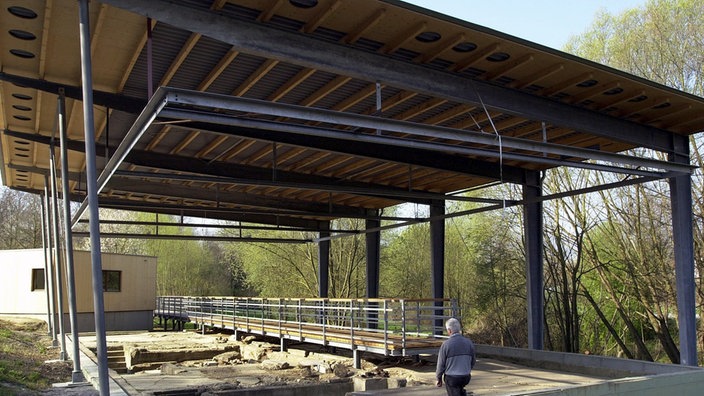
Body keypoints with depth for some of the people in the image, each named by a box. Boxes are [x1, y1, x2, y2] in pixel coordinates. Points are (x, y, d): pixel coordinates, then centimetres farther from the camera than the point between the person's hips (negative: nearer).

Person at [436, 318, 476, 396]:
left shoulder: (446, 344, -15)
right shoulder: (469, 342, -4)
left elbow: (441, 364, -8)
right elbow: (473, 361, 7)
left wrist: (439, 378, 6)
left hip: (451, 378, -4)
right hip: (466, 377, 4)